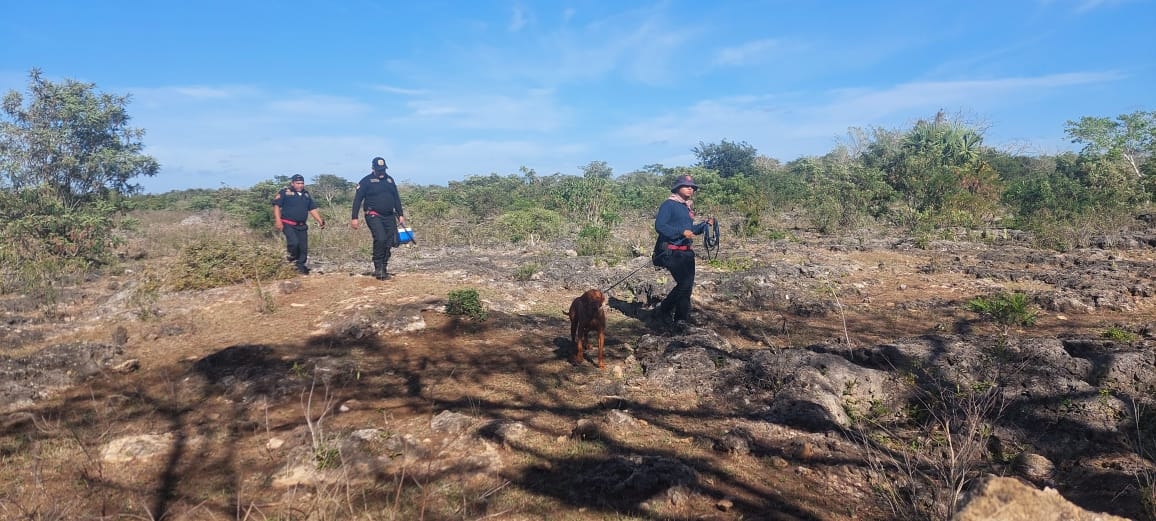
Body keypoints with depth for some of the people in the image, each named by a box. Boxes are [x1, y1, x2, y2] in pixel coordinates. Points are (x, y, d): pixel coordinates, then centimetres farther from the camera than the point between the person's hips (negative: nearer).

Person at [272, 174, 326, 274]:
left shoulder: (306, 194, 16)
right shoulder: (285, 192, -2)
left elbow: (313, 209, 17)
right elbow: (276, 205, -7)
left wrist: (320, 221, 6)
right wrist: (278, 221, -17)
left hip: (301, 226, 6)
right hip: (288, 224, -6)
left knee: (303, 248, 3)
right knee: (294, 242, -24)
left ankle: (301, 265, 17)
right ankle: (293, 257, 4)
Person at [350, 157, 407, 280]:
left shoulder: (389, 179, 15)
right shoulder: (366, 181, -1)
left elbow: (396, 198, 21)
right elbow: (357, 200, -4)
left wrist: (400, 215, 16)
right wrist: (354, 218, -10)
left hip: (389, 216, 6)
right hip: (374, 216, -6)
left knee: (390, 242, 2)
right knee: (380, 239, -23)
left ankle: (384, 269, 13)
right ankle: (378, 269, -10)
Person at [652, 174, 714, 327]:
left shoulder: (688, 207, 18)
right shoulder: (669, 204, -7)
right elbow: (659, 226, -18)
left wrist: (706, 224, 11)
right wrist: (682, 232, -24)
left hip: (687, 252, 9)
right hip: (672, 252, -9)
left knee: (687, 285, 8)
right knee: (685, 283, -17)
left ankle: (681, 318, 19)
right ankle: (665, 310, 1)